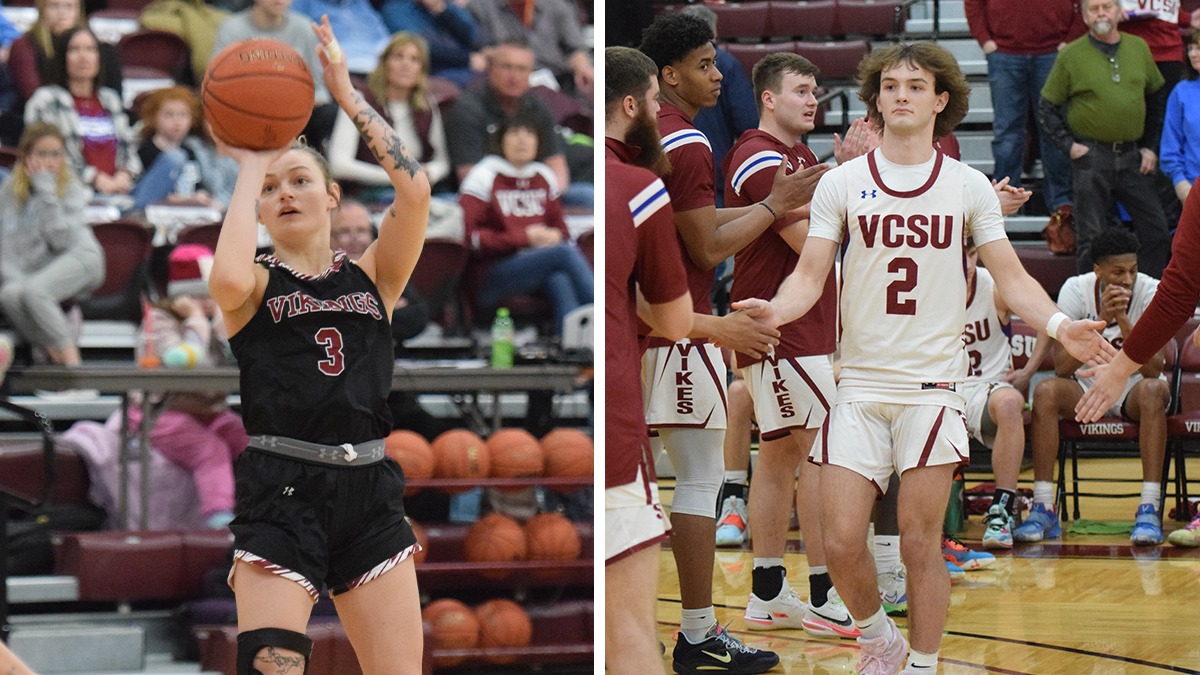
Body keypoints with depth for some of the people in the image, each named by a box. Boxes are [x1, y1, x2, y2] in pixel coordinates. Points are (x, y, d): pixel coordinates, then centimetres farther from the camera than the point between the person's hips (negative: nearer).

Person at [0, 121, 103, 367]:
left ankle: (72, 360, -28)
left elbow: (60, 239, -15)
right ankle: (54, 355, -20)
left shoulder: (71, 189, 0)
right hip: (26, 271, 4)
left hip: (79, 258, -4)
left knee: (33, 291, -34)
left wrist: (46, 190, -14)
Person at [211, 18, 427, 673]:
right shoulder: (256, 284, 7)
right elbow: (227, 282, -20)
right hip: (280, 490, -3)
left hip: (370, 491, 3)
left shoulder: (373, 275, 13)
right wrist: (250, 167, -7)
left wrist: (347, 96, -2)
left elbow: (415, 191, -5)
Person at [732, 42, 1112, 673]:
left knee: (920, 544, -2)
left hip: (933, 382, -1)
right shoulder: (842, 183, 4)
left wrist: (1059, 325, -14)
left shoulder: (969, 186, 5)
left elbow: (1011, 278, 5)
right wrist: (775, 309, -21)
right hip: (860, 384, 1)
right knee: (842, 544, -4)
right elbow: (809, 276, 1)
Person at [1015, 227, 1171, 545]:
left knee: (1152, 390, -35)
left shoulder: (1151, 292, -16)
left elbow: (1153, 370, -25)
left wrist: (1124, 322, -36)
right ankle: (1043, 510, -28)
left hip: (1132, 389, -1)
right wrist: (1101, 321, -32)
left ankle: (1150, 510, -38)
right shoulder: (1076, 289, -13)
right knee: (1045, 391, -29)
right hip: (1086, 387, 1)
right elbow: (1061, 367, -21)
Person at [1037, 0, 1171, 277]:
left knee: (1157, 233, 2)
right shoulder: (1071, 55, -2)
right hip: (1091, 156, -3)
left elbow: (1156, 98, 20)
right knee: (1090, 238, 1)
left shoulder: (1139, 48, 8)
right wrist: (1069, 145, -7)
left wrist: (1150, 146, 13)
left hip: (1132, 157, 3)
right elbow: (1046, 109, 3)